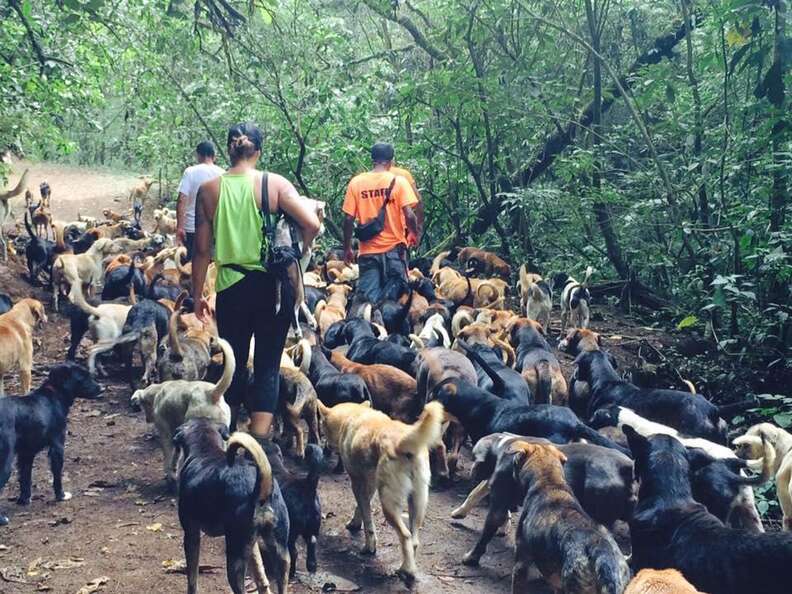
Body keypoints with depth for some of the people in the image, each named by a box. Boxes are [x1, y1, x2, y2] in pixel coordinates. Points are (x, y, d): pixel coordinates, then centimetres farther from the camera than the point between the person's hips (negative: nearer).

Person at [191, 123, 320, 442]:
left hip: (232, 286, 2)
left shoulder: (209, 190, 0)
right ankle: (258, 440, -4)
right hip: (271, 285, -2)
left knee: (233, 362, 18)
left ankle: (227, 432, 34)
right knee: (268, 366, 3)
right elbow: (311, 224, -15)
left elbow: (202, 250, 2)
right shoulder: (275, 184, -6)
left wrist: (197, 295, 10)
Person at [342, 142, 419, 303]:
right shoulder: (398, 181, -5)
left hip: (368, 250, 2)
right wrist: (414, 234, 8)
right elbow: (409, 215, -11)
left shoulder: (356, 182, 0)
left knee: (369, 299, 4)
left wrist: (347, 248, 9)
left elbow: (349, 219, -1)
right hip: (394, 248, -1)